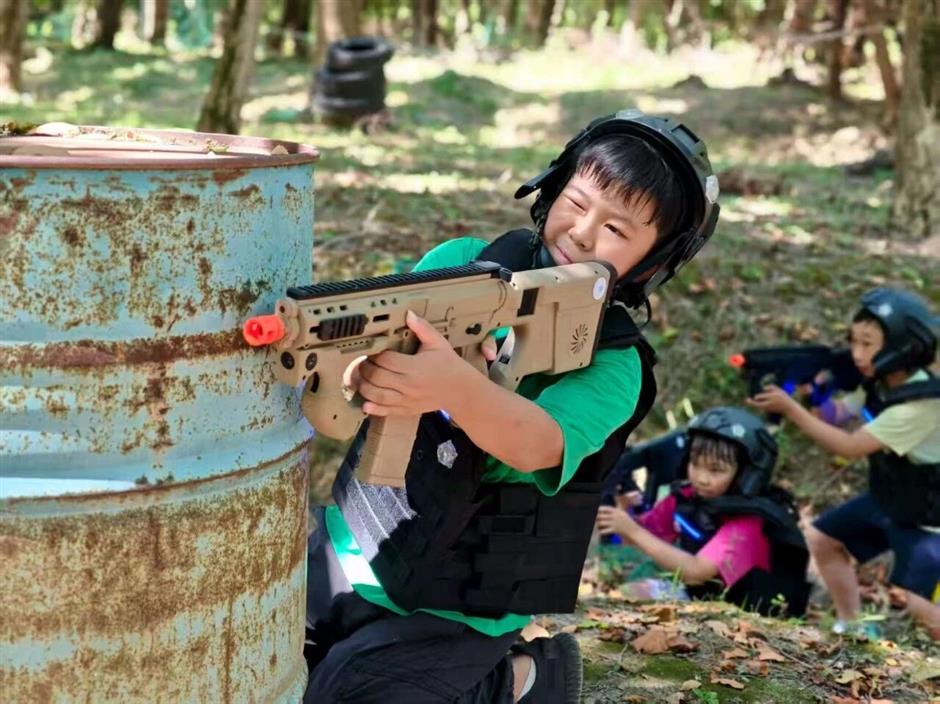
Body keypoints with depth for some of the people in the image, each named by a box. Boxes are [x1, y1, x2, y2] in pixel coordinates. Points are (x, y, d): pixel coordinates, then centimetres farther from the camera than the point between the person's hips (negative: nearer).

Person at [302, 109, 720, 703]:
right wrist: (365, 371, -41)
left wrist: (458, 387, -56)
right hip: (346, 550, 5)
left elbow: (540, 446, -35)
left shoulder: (613, 363, -16)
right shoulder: (462, 263, -4)